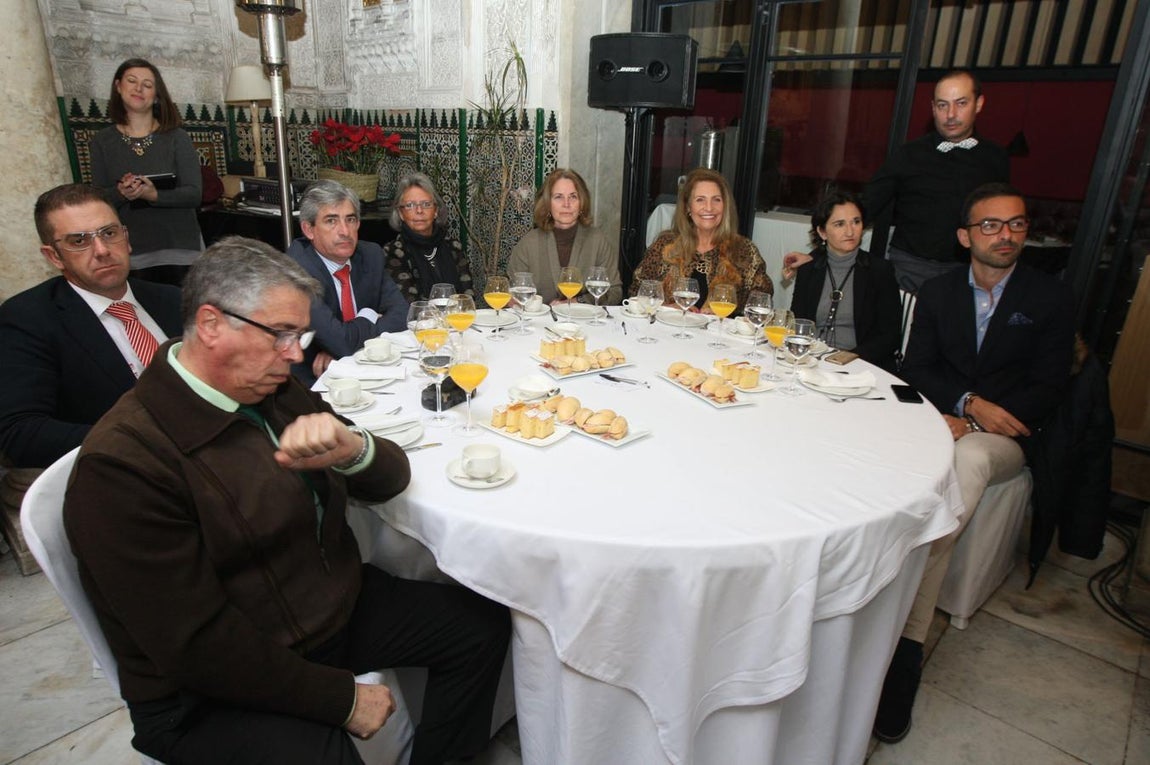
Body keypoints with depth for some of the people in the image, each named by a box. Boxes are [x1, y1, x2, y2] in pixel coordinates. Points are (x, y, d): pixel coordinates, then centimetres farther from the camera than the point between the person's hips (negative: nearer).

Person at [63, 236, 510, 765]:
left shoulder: (278, 394, 1)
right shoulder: (121, 463, -22)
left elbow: (389, 480, -1)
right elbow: (198, 647, -23)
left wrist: (351, 448, -25)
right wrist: (343, 697, -17)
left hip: (340, 606, 7)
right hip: (215, 693, -7)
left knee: (483, 623, 4)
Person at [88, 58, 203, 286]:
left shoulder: (176, 138, 3)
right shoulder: (101, 142, 8)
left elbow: (194, 194, -6)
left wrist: (153, 195, -21)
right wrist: (120, 193, -18)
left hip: (179, 249, -1)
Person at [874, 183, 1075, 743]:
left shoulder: (1051, 298, 6)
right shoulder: (937, 292, 12)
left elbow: (1050, 388, -1)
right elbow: (916, 369, 5)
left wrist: (972, 424, -15)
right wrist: (969, 403, -14)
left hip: (1005, 435, -2)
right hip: (947, 420, 2)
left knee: (969, 457, -38)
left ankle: (902, 629, -34)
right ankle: (908, 640, -30)